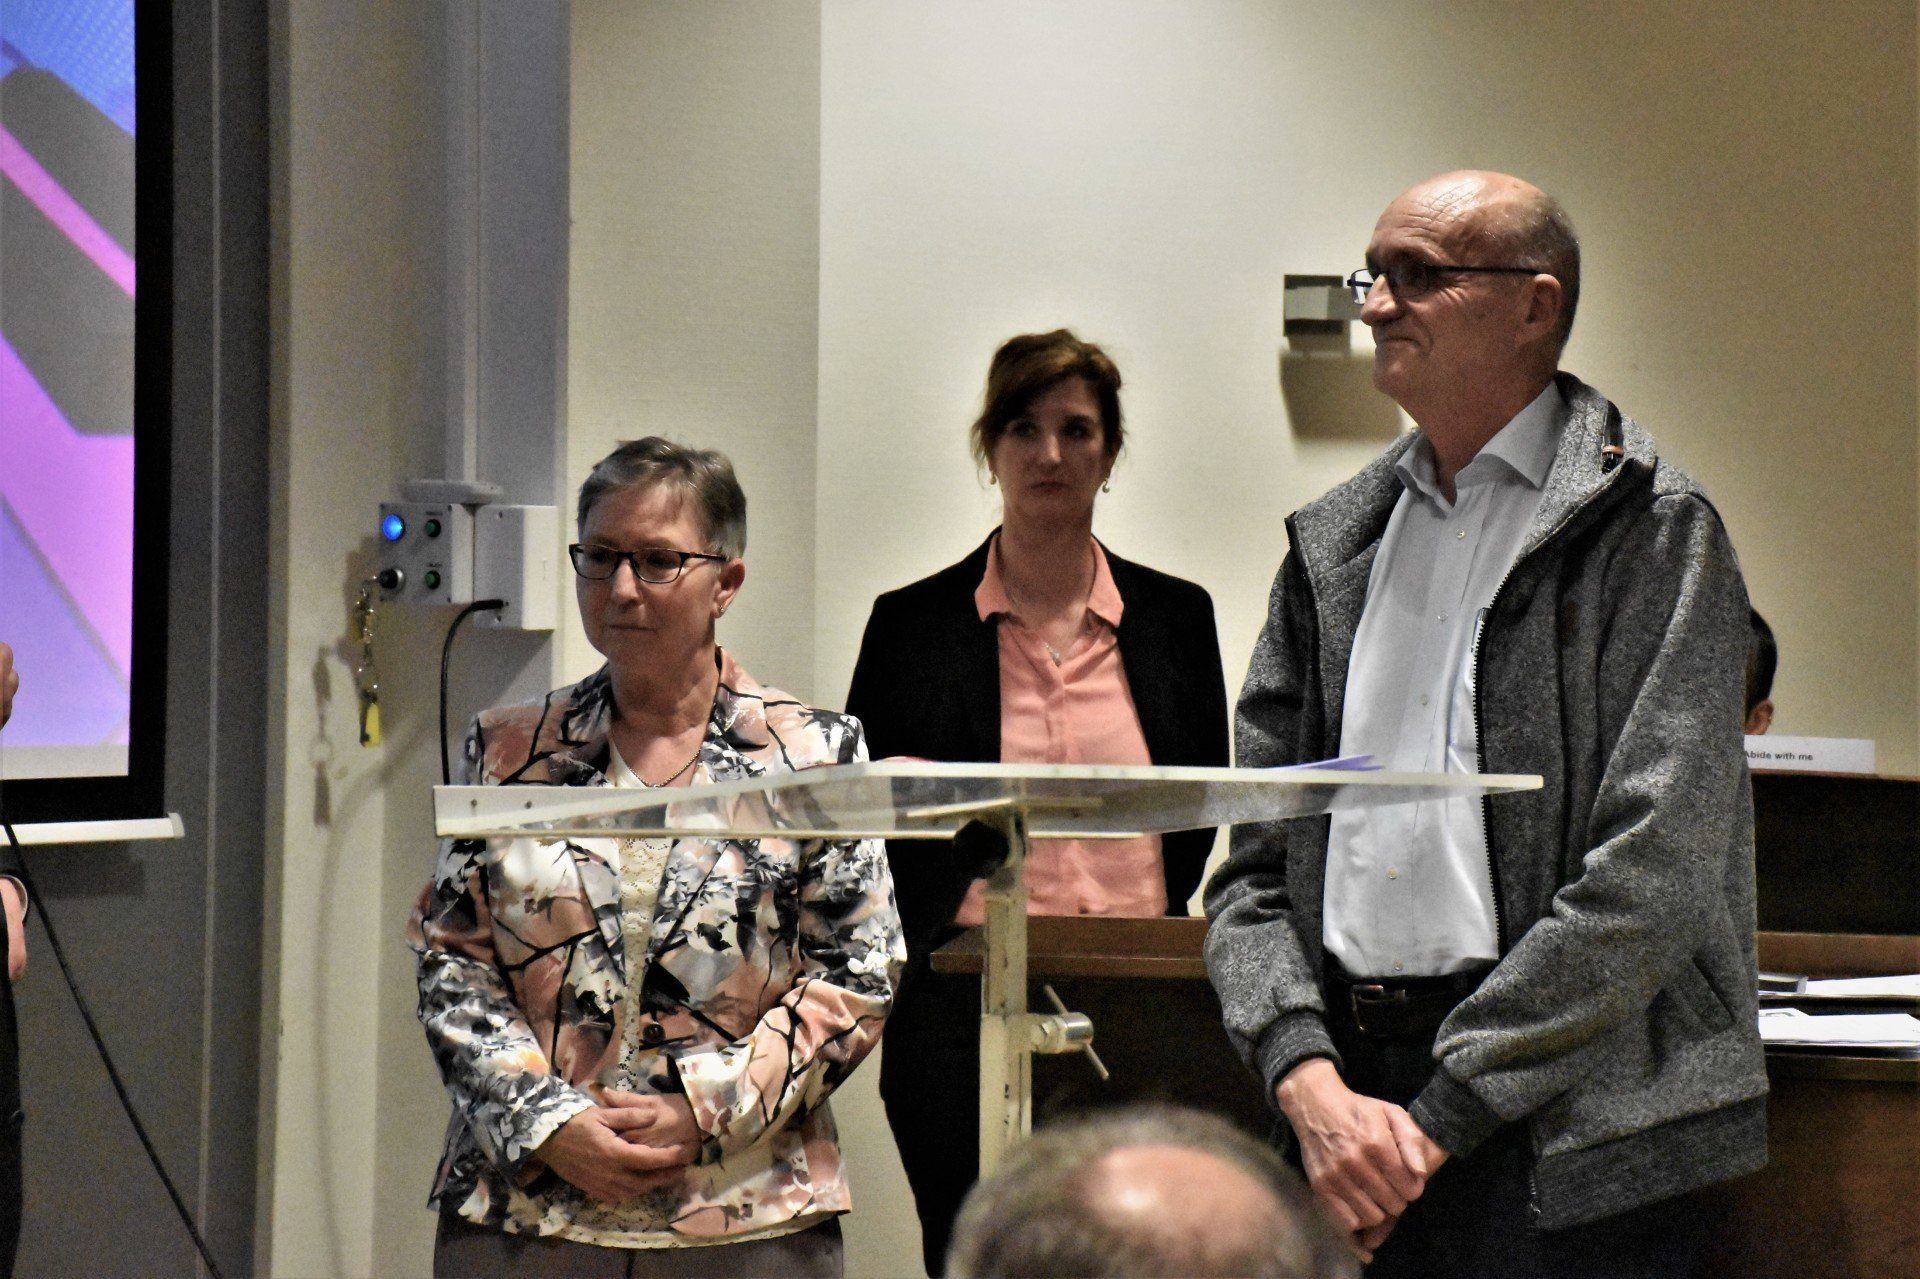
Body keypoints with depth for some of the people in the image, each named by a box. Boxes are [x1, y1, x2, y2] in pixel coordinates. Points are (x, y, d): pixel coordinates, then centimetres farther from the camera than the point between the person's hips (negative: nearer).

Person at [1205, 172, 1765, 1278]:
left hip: (1566, 1142, -4)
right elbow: (1256, 867, 9)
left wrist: (1436, 1119, -13)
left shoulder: (1653, 531, -3)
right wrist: (1313, 1083, -8)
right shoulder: (1334, 545, 13)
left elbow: (1649, 881, -12)